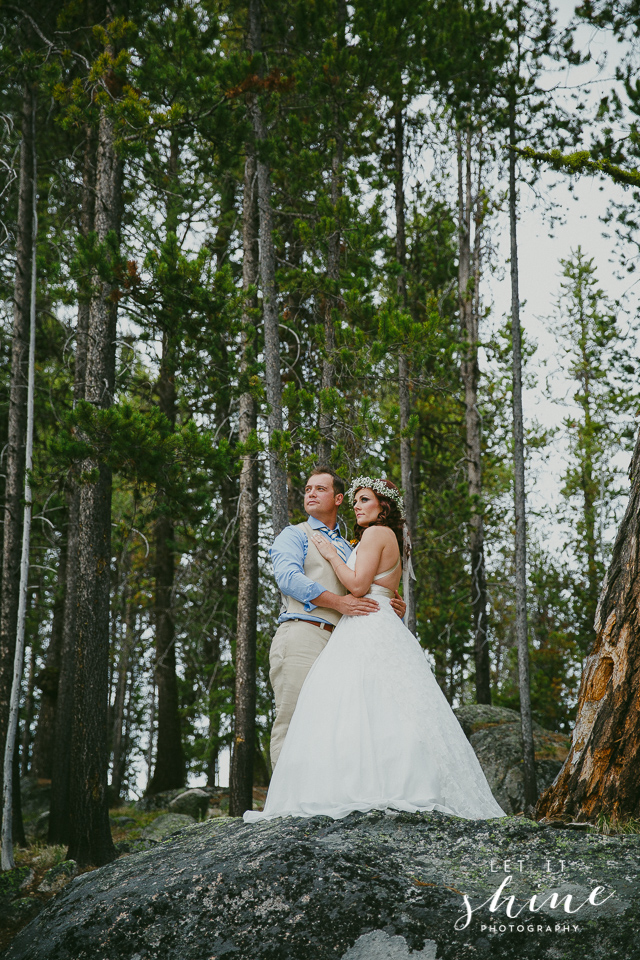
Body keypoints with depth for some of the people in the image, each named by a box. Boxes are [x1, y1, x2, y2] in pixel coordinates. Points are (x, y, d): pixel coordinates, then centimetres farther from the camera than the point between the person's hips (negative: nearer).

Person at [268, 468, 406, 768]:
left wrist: (395, 610, 4)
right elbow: (288, 577, -6)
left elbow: (363, 598, 27)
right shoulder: (294, 535, 13)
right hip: (302, 634, -5)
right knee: (292, 724, -11)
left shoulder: (348, 549, 30)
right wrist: (337, 601, -16)